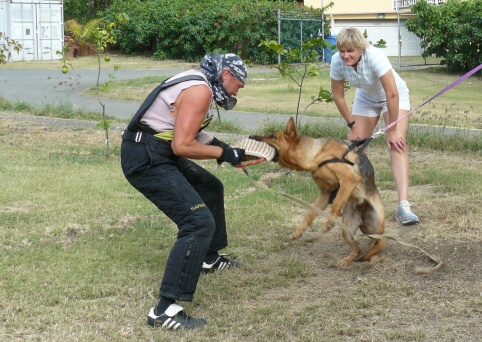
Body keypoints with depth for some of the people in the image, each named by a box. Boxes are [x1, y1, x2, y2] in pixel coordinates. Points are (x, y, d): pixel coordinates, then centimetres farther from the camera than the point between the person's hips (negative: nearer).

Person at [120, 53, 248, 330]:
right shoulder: (201, 90, -17)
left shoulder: (198, 82, 14)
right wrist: (222, 153, -11)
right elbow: (182, 146, -22)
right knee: (199, 222, -18)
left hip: (158, 152, 11)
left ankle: (209, 258, 46)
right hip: (146, 159, -11)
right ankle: (165, 309, -20)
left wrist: (215, 143, 8)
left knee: (211, 189, 28)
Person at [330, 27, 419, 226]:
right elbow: (338, 95, -8)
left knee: (397, 146, -21)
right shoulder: (337, 62, -23)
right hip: (366, 98, 5)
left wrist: (392, 131, -31)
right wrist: (352, 124, -6)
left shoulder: (374, 57, -37)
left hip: (394, 97, -5)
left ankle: (403, 206, -31)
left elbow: (392, 94, -36)